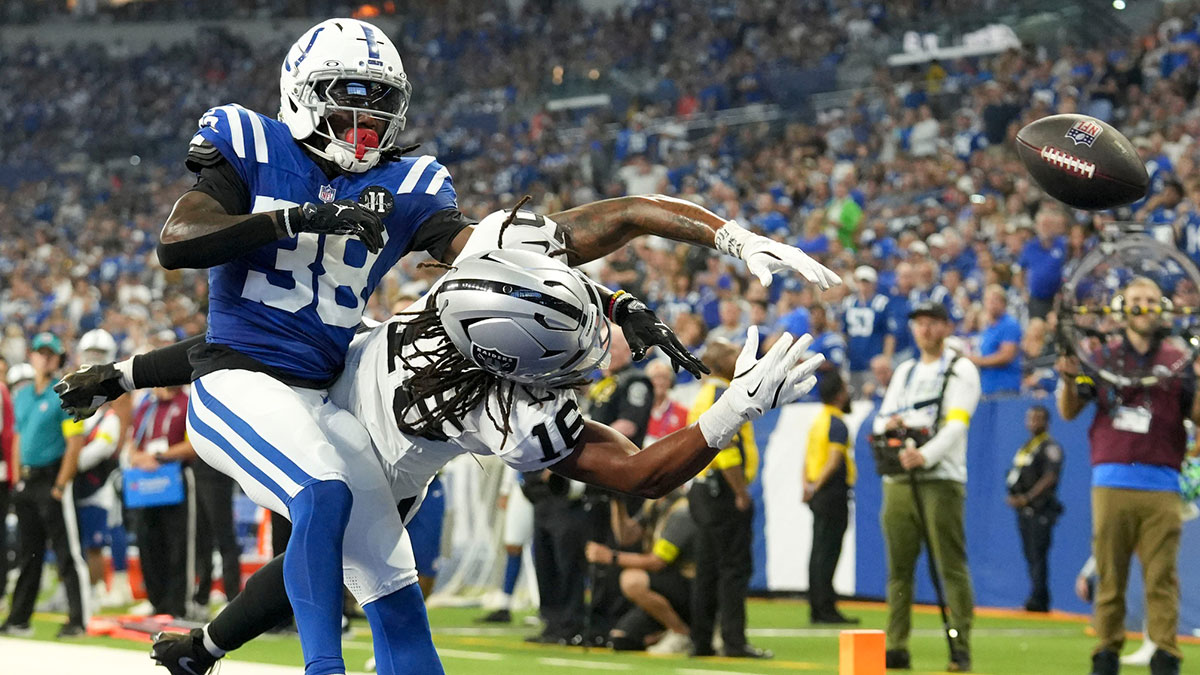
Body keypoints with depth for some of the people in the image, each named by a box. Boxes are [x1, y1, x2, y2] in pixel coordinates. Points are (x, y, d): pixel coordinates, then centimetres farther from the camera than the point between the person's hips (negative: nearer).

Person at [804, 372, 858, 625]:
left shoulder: (818, 421, 16)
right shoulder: (837, 424, -12)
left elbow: (807, 456, 16)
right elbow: (834, 461, -21)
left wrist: (807, 486, 7)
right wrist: (815, 487, -18)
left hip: (818, 494, 9)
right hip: (833, 494, -9)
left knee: (820, 552, 11)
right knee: (827, 551, -8)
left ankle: (817, 609, 13)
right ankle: (826, 609, -8)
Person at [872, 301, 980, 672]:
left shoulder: (962, 370, 3)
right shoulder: (905, 371, 23)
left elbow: (957, 425, -11)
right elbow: (880, 421, 21)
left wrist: (926, 455, -28)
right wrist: (887, 424, -5)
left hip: (941, 479, -6)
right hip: (898, 480, 6)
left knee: (952, 567, -9)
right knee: (898, 567, 4)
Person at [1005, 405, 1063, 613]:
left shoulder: (1049, 447, -6)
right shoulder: (1025, 447, 21)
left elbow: (1050, 478, -16)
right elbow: (1016, 476, 27)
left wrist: (1026, 498, -19)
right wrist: (1012, 497, 10)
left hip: (1039, 508, -9)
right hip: (1023, 510, 9)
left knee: (1038, 555, -14)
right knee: (1030, 556, 7)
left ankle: (1038, 599, -18)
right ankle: (1039, 601, 9)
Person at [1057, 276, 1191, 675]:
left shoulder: (1177, 361, 10)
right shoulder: (1103, 357, 11)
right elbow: (1069, 412, 11)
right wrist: (1068, 381, -9)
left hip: (1161, 487, 0)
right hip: (1112, 482, 1)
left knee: (1162, 576, -5)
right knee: (1109, 575, 2)